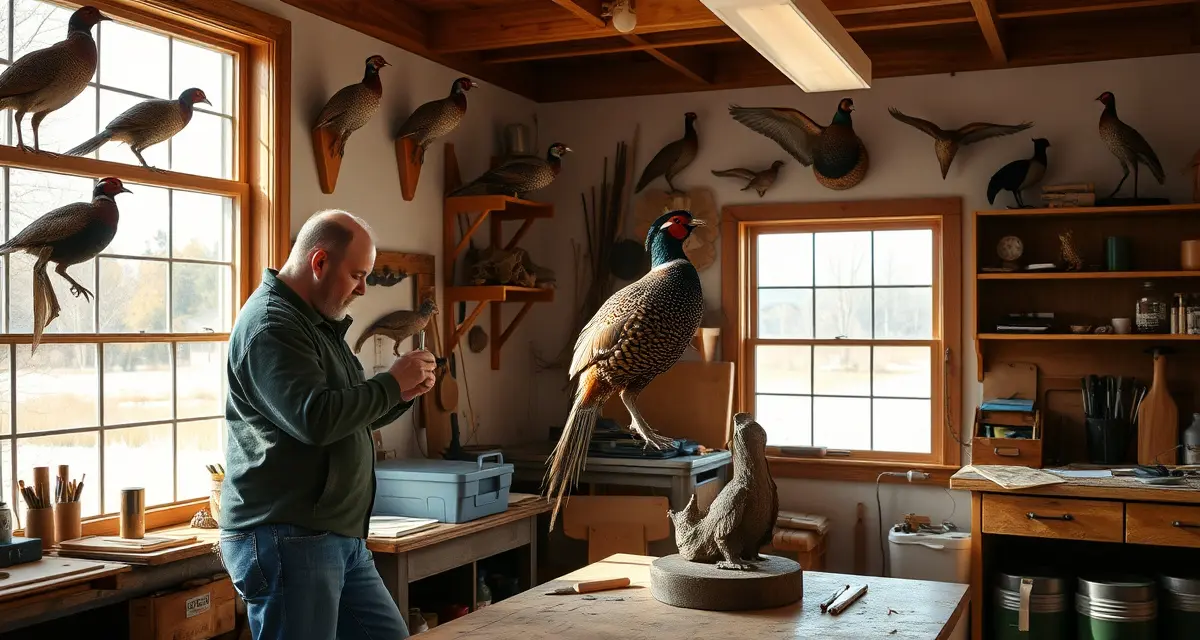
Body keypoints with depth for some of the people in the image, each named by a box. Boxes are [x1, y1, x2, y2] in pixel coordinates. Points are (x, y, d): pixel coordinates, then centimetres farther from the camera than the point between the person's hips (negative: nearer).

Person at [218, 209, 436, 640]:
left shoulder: (319, 322, 18)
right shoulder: (270, 324, -15)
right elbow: (316, 418, -27)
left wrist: (402, 395, 6)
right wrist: (392, 382, -15)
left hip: (339, 536, 10)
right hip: (287, 540, -10)